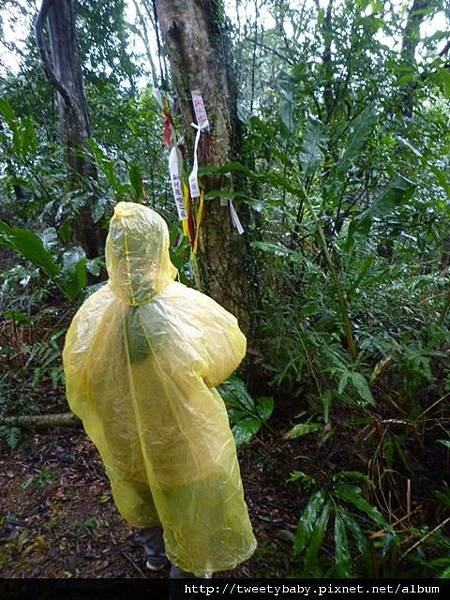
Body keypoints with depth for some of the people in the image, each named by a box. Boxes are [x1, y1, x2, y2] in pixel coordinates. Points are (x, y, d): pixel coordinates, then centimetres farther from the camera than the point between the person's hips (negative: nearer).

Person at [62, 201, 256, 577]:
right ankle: (186, 566, 48)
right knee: (188, 499, 24)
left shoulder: (92, 316, -23)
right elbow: (232, 349, -12)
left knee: (142, 489, 32)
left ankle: (155, 551, 58)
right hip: (185, 438, -3)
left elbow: (79, 391, -9)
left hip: (125, 437, 4)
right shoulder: (189, 310, -31)